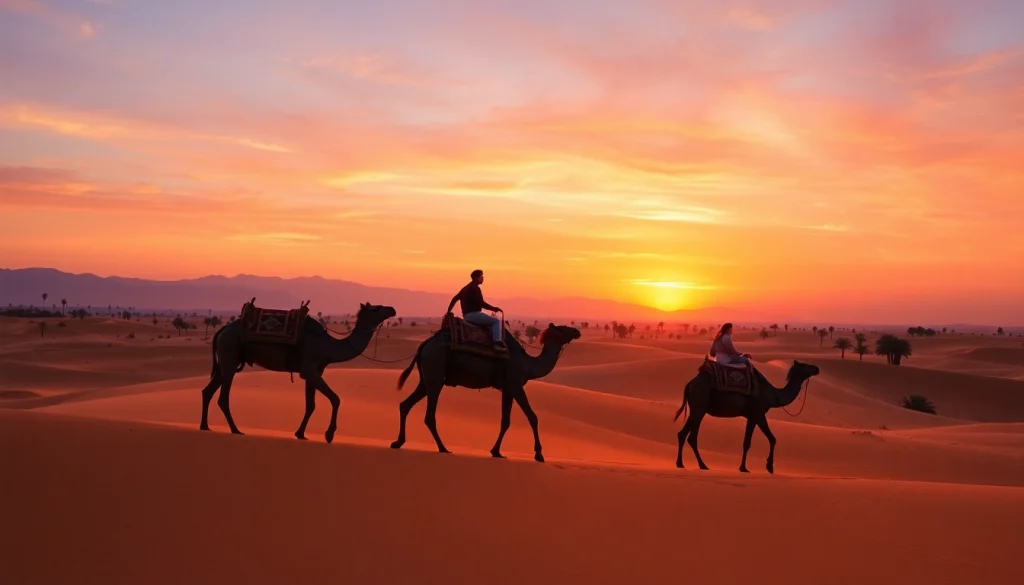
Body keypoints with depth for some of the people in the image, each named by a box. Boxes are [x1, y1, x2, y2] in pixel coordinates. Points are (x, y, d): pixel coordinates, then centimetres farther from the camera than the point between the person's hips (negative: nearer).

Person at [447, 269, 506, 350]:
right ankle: (498, 343, -24)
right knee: (497, 321, -11)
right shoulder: (475, 288, -12)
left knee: (491, 321, 26)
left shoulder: (466, 288, 18)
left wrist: (449, 311, 27)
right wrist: (494, 308, -10)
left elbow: (455, 298, 21)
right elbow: (481, 303, -18)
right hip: (474, 314, -10)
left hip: (466, 315, 10)